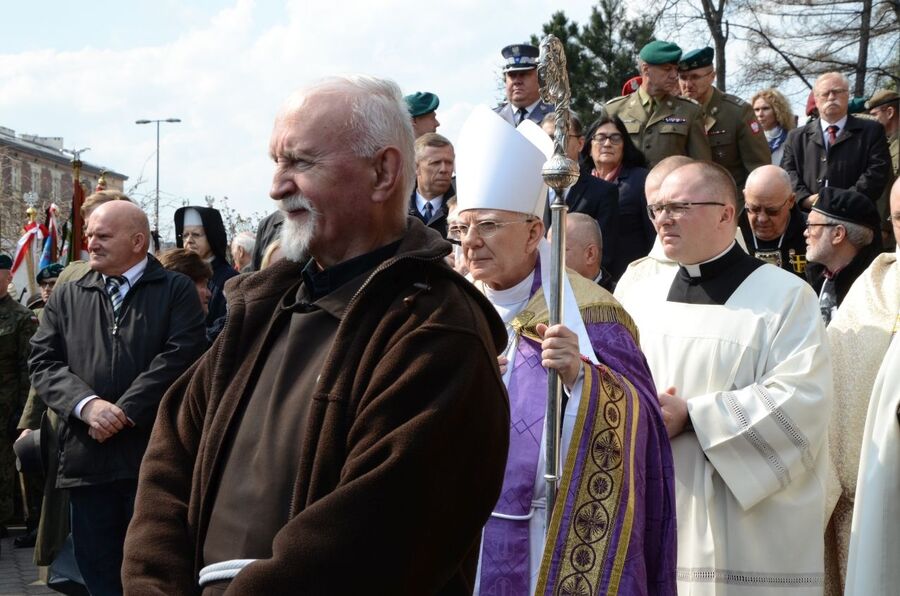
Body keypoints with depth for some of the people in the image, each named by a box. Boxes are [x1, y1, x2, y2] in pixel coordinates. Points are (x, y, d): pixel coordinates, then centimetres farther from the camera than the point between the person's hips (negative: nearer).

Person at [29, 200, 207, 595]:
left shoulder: (176, 291, 3)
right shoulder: (66, 297, 14)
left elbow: (180, 357, -9)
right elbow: (43, 362, 6)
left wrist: (123, 413, -14)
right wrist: (87, 404, -13)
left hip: (153, 457, -3)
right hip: (86, 459, 4)